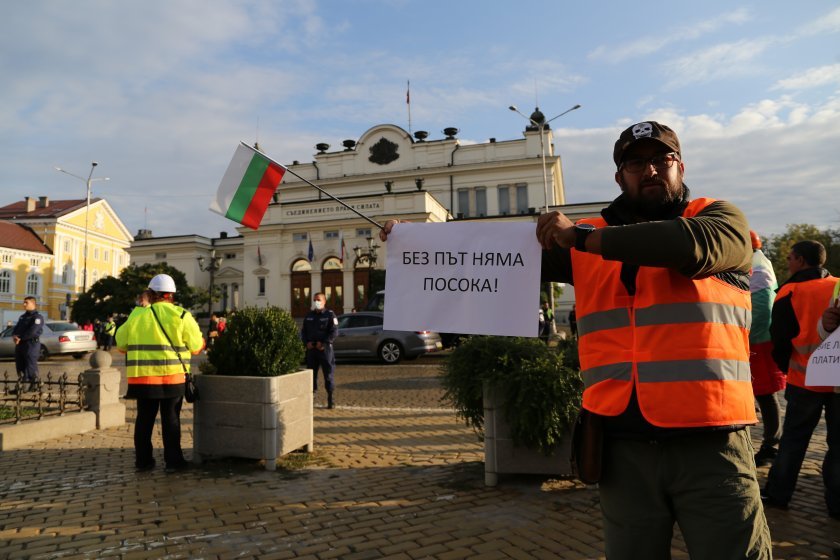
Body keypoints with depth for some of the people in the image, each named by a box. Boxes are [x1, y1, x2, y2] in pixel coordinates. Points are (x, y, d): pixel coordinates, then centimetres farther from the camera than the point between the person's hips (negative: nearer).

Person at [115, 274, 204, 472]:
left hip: (142, 376, 2)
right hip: (172, 376, -2)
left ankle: (143, 460, 19)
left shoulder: (137, 315, 2)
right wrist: (202, 341, 19)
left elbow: (121, 344, 10)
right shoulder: (181, 316, -6)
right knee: (170, 418, 5)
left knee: (144, 418, 12)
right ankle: (173, 460, 8)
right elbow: (196, 346, -4)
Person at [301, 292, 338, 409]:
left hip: (325, 348, -5)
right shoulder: (309, 316, 15)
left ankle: (331, 400, 4)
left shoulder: (330, 315, -1)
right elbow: (303, 331, 15)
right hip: (311, 349, 5)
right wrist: (307, 342, -3)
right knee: (311, 374, 10)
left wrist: (323, 343, -17)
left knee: (329, 374, -2)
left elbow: (334, 332, -9)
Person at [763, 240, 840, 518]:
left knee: (793, 438, 11)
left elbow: (780, 338, -3)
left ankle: (778, 493, 16)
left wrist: (784, 365, 14)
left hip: (805, 380, -2)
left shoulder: (790, 293, -7)